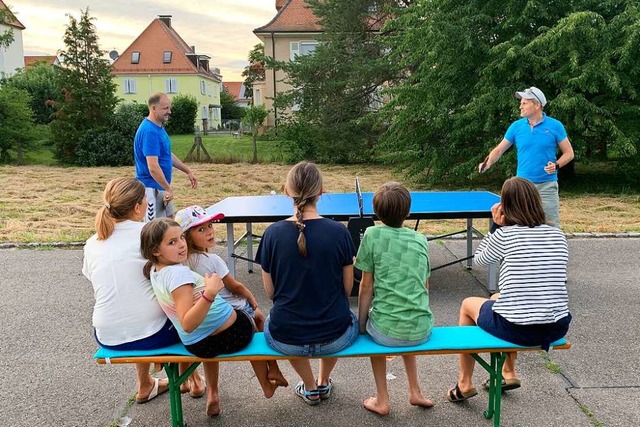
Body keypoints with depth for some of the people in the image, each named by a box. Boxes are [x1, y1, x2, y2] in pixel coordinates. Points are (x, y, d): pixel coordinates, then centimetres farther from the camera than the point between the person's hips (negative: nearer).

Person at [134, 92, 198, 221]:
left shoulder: (159, 127, 9)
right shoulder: (149, 132, -22)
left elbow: (168, 155, 20)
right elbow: (153, 167, -27)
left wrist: (188, 171, 17)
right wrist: (169, 189, -20)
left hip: (162, 187, 10)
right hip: (152, 188, -10)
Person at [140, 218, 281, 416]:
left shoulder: (154, 270, -4)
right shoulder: (178, 273, -31)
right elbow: (188, 324, -36)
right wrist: (210, 293, -46)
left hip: (196, 345, 7)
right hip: (232, 334, -7)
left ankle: (212, 395, 43)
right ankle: (267, 385, 42)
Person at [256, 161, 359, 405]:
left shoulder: (273, 233, -11)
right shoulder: (339, 232, -12)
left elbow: (270, 291, -1)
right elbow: (347, 287, -1)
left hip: (285, 340, 0)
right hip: (334, 339, 0)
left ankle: (310, 388, 44)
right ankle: (324, 383, 47)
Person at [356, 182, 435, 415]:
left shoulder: (372, 235, -5)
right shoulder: (421, 240, 6)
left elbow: (366, 286, -3)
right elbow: (425, 286, 13)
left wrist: (361, 325, 6)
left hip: (387, 332, -3)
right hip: (422, 331, 4)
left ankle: (382, 400, 28)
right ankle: (415, 392, 37)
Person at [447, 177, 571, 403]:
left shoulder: (504, 235, -10)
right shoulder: (558, 236, 3)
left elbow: (479, 260, 10)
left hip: (517, 329, -5)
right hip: (557, 329, 6)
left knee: (468, 304, 25)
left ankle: (464, 384, 33)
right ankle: (508, 373, 41)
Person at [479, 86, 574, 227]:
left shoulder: (555, 126, -3)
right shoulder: (516, 126, 3)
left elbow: (569, 153, 2)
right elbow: (499, 150, 7)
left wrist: (556, 165, -16)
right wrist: (488, 163, -11)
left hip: (547, 186, -2)